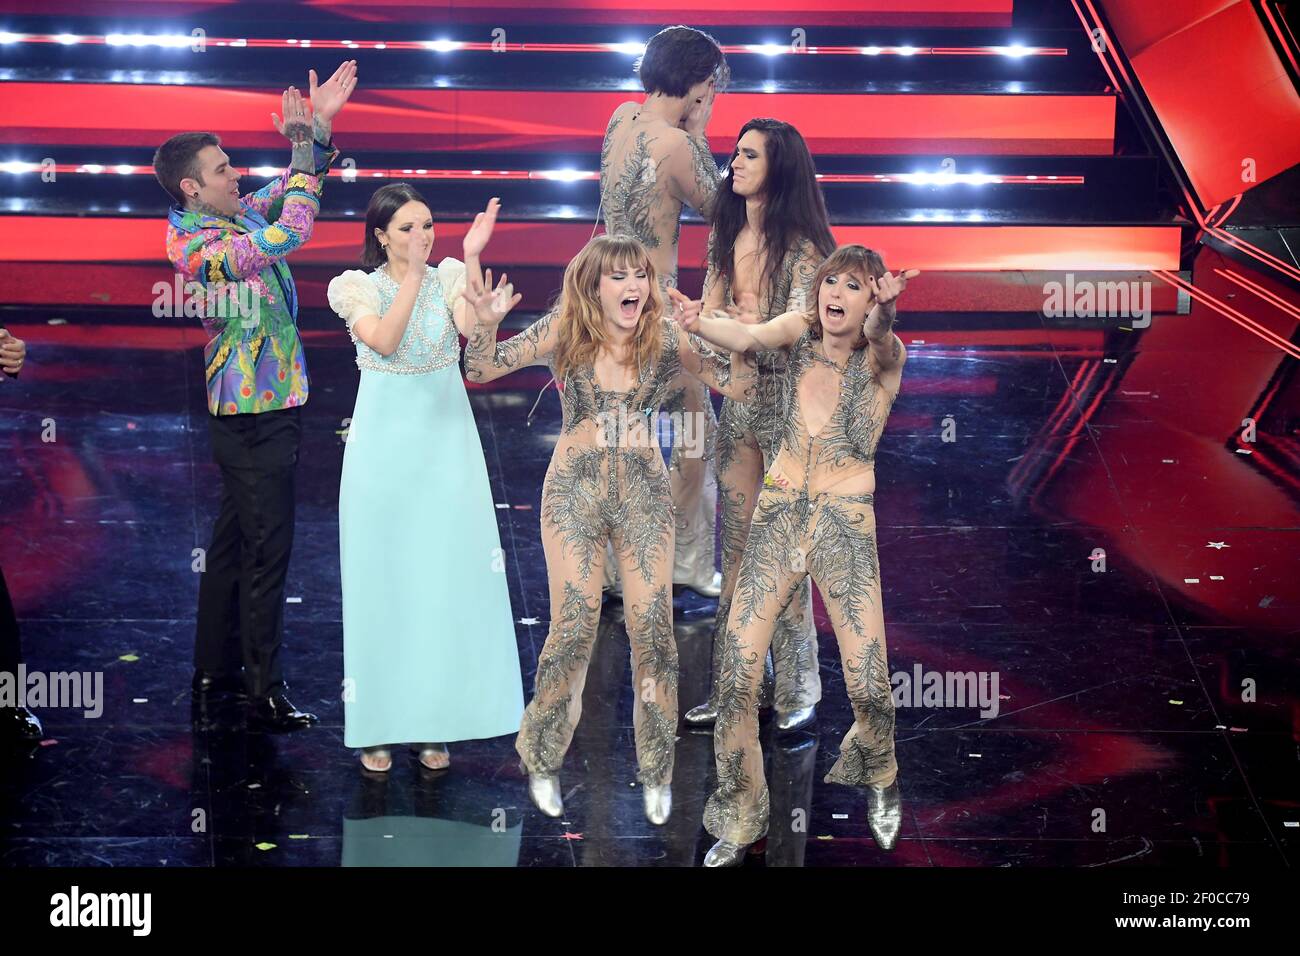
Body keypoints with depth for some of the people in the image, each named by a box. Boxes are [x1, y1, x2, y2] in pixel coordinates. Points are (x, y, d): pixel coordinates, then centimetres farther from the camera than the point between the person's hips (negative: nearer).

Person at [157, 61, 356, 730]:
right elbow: (286, 236, -31)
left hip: (252, 410, 10)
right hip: (255, 417, -10)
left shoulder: (232, 218, 7)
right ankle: (266, 694, 3)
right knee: (266, 549, -4)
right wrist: (303, 150, -21)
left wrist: (319, 127, 4)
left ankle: (215, 670, 27)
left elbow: (284, 195, 19)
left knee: (233, 540, 16)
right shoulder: (196, 247, -20)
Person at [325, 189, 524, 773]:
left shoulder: (451, 278, 3)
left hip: (445, 443, 2)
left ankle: (435, 722, 15)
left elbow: (475, 331, -17)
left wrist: (471, 261, -22)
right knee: (383, 577, 3)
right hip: (383, 444, -1)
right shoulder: (356, 287, 0)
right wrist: (414, 273, -24)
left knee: (447, 576, 4)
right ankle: (378, 724, 13)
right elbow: (384, 341, -19)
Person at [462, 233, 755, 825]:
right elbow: (481, 370, -8)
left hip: (645, 493, 2)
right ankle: (543, 760, 19)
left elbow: (741, 386, -4)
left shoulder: (666, 338, -1)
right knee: (573, 630, -3)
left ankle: (656, 772, 17)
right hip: (574, 489, -1)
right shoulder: (563, 331, -4)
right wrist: (486, 325, -28)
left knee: (653, 631, 0)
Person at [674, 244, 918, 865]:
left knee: (868, 681, -8)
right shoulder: (801, 331, 3)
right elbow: (748, 337, -16)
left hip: (845, 523, -2)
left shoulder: (883, 358, -5)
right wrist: (697, 323, -37)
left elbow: (879, 338, -29)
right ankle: (739, 820, 11)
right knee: (737, 671, -6)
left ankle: (878, 776, 28)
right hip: (779, 513, 2)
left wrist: (883, 315, -53)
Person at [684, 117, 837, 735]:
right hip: (738, 400, 7)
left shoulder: (802, 245, -12)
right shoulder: (727, 234, 10)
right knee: (735, 545, 9)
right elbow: (710, 313, 12)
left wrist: (722, 321, -31)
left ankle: (797, 691, 10)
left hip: (788, 402, -7)